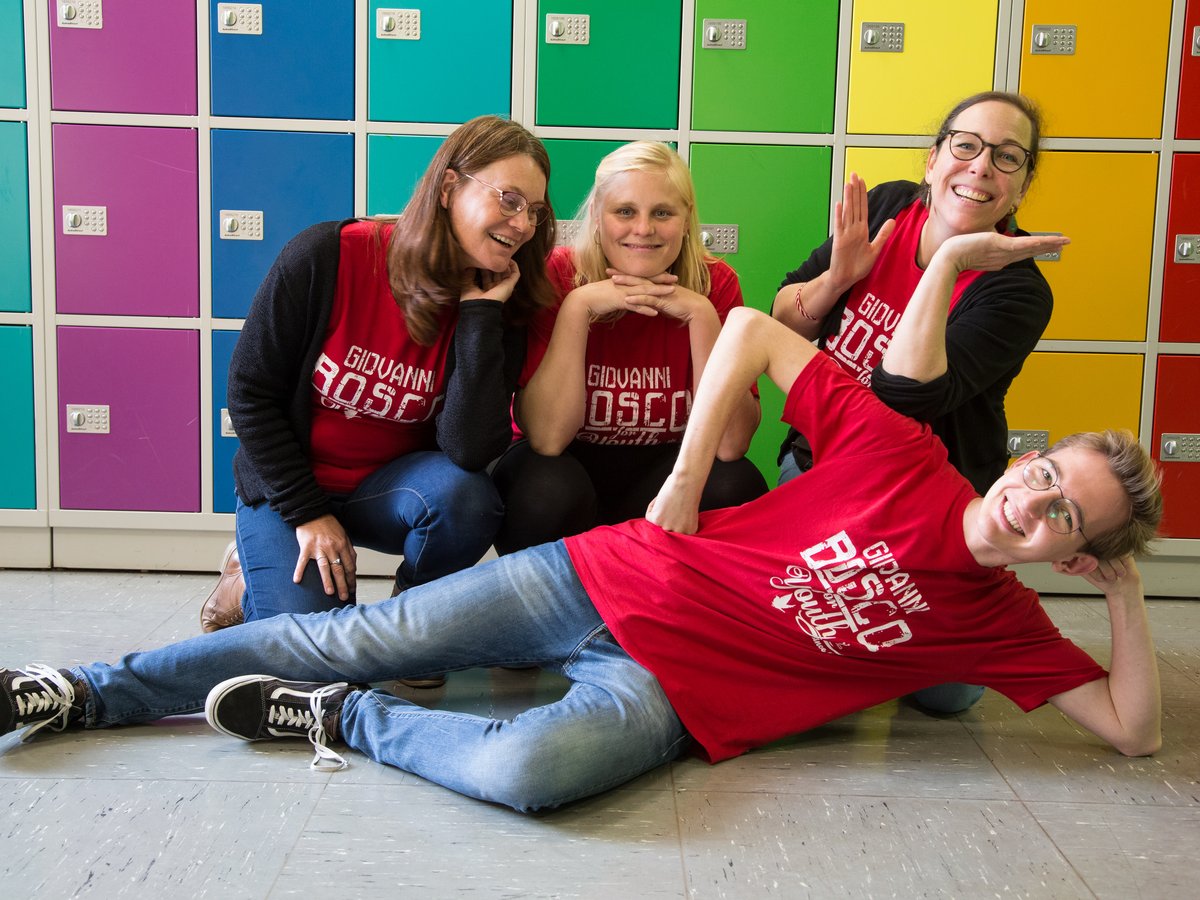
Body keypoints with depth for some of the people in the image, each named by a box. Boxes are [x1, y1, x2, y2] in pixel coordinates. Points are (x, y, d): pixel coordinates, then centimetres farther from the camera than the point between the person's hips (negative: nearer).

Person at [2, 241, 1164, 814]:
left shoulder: (1000, 620, 4)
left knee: (527, 767, -34)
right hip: (604, 579, 1)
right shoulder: (905, 454, -4)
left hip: (665, 692, 0)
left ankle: (343, 720, -5)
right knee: (355, 639, -1)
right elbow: (752, 328, -3)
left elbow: (1135, 728, 3)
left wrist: (1126, 593, -4)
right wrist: (683, 482, -7)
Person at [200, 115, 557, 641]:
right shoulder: (326, 257, -19)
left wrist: (480, 313, -25)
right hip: (288, 484, -2)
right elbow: (250, 392, -11)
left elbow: (471, 450, -25)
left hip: (392, 485, 2)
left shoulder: (496, 310, -11)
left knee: (464, 494, -32)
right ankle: (252, 581, 15)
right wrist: (308, 514, -14)